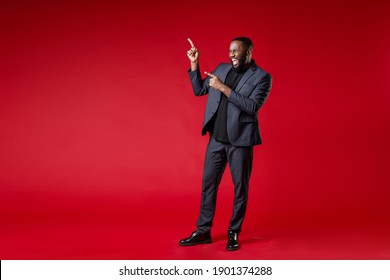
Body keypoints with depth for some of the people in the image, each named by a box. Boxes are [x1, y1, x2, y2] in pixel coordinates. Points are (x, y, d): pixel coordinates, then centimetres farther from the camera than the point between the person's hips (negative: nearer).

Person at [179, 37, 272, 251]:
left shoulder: (261, 77, -7)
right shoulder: (222, 69, 9)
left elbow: (252, 107, -19)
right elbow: (199, 90, 15)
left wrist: (224, 88, -21)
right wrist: (194, 64, 4)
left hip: (240, 141, -5)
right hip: (216, 139, 5)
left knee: (240, 187, 4)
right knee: (208, 184, 9)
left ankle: (233, 233, 18)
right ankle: (203, 231, 19)